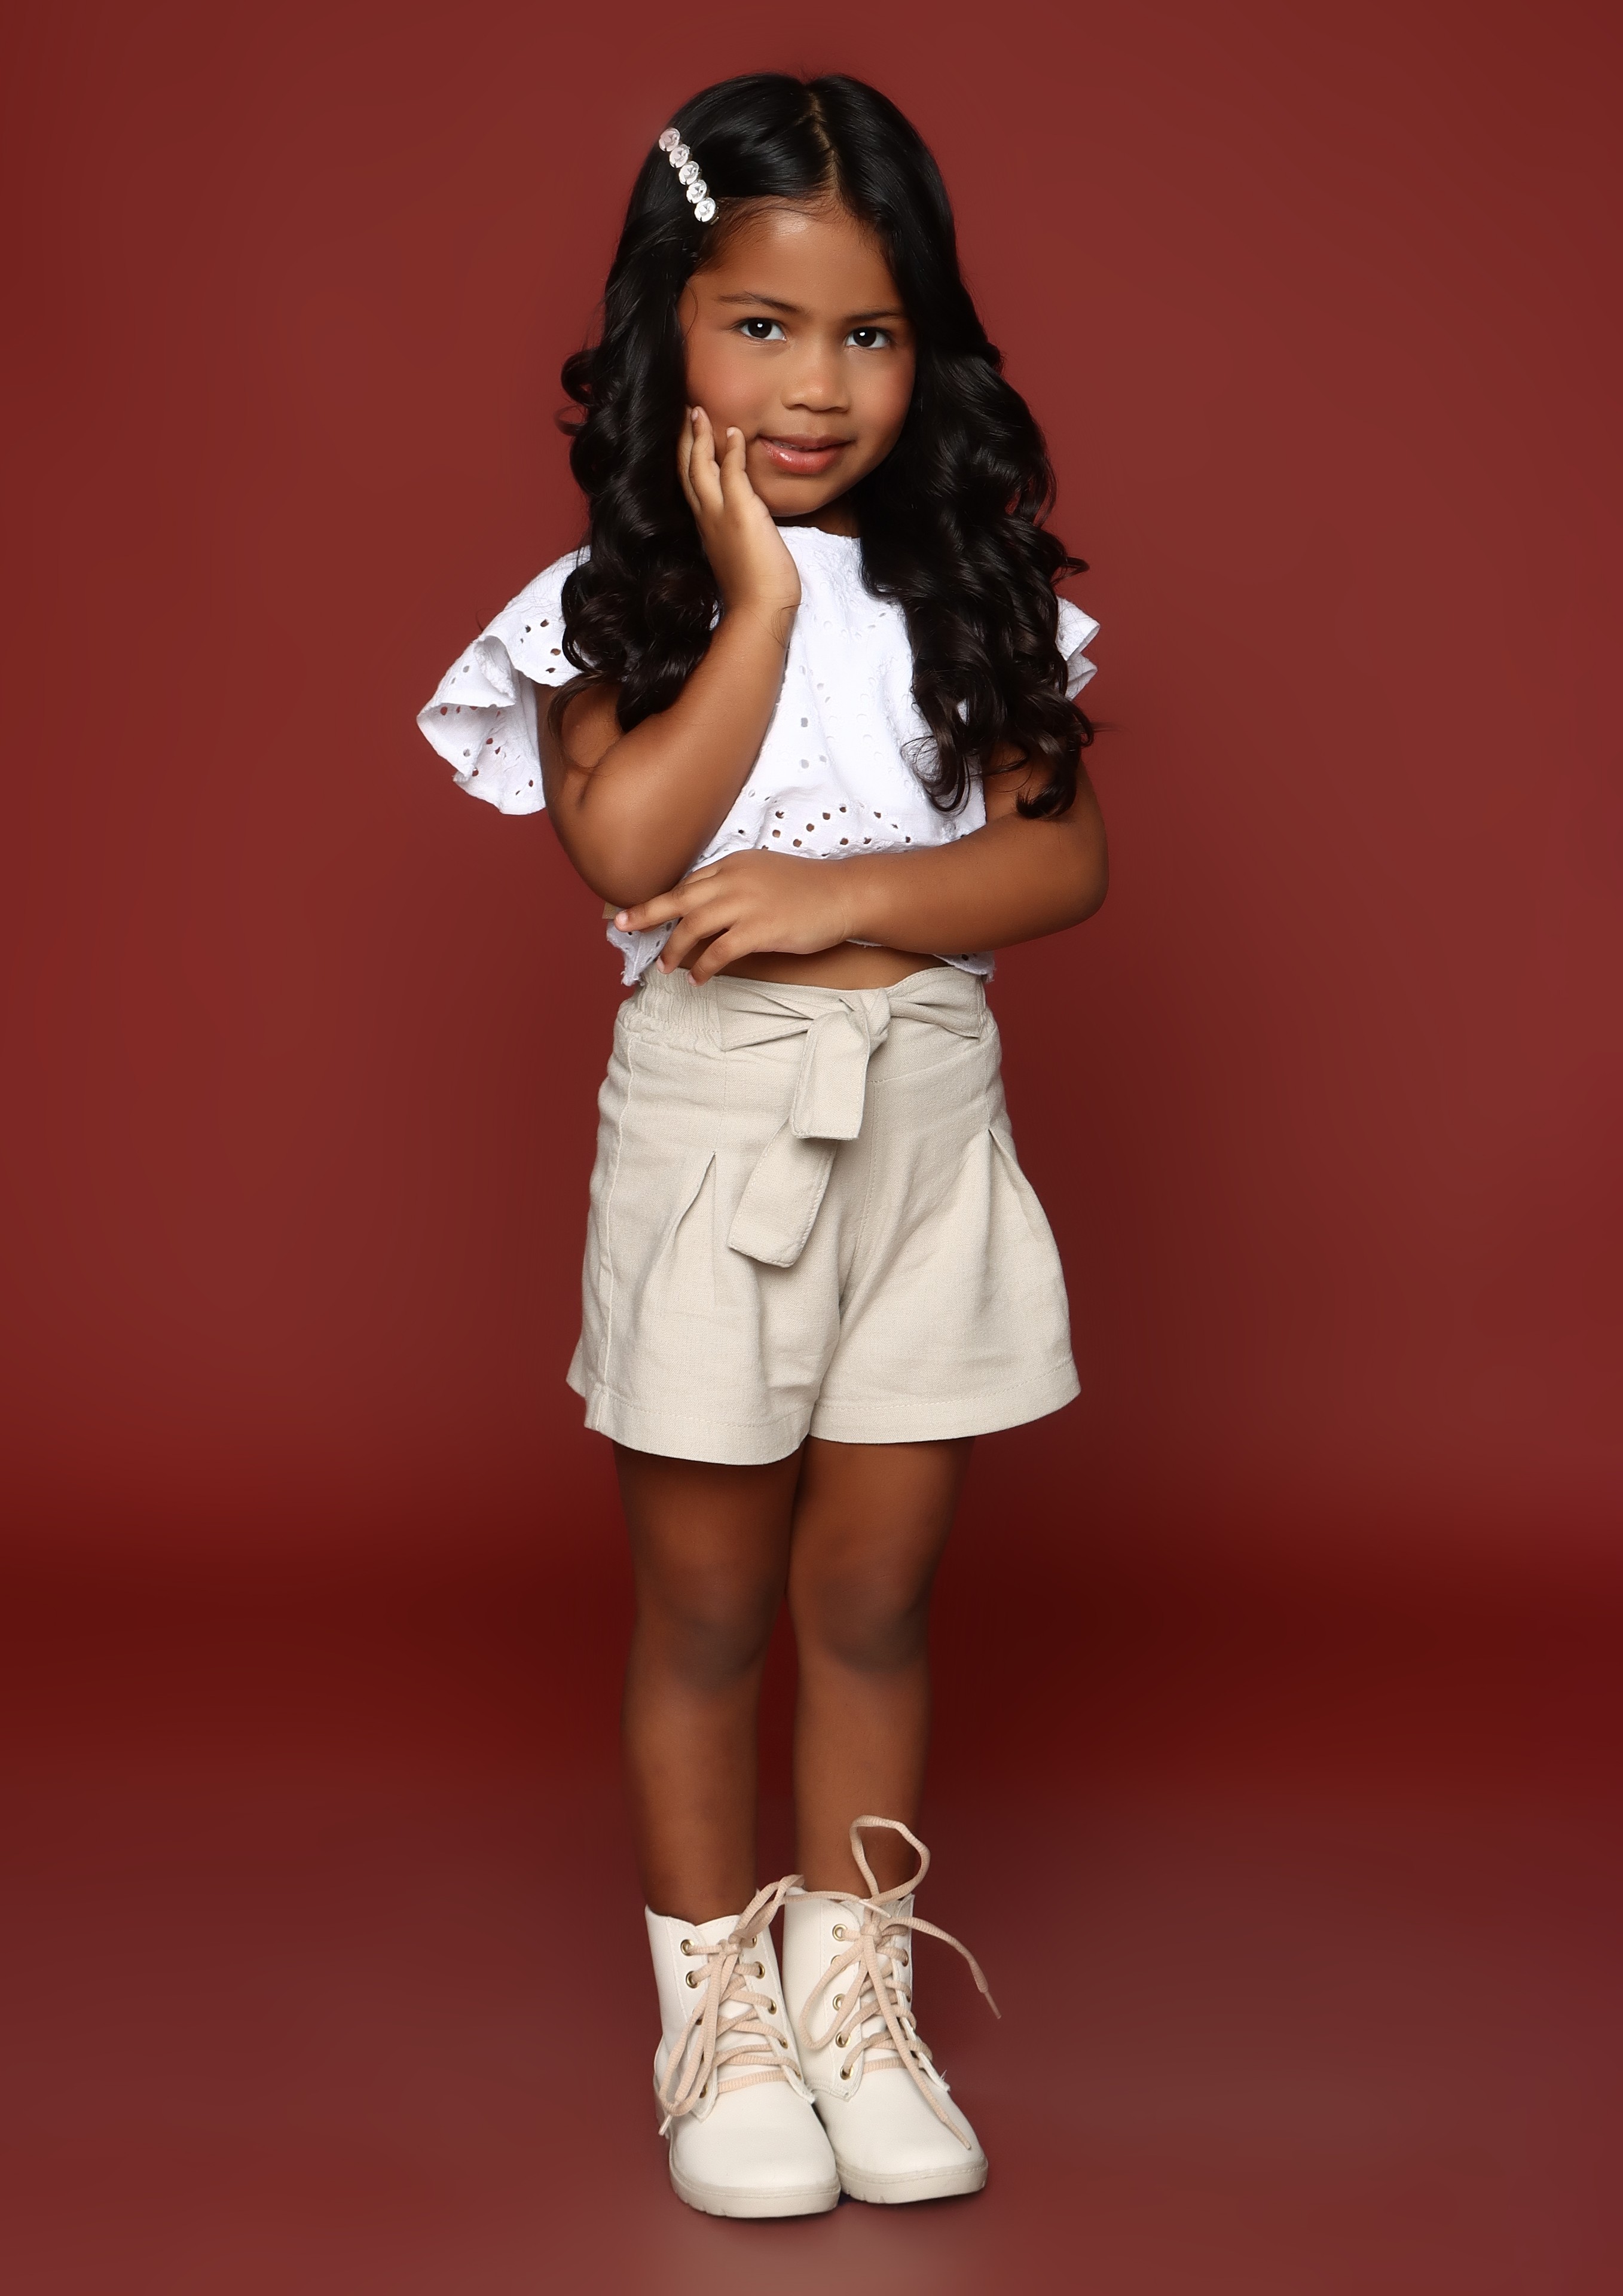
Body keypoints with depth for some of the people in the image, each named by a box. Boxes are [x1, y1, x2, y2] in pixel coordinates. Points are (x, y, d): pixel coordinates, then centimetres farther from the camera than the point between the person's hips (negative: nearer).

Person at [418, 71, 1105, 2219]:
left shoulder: (973, 586, 3)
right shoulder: (618, 601, -4)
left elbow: (1067, 854, -3)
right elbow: (630, 847, -19)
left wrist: (850, 896, -17)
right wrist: (758, 603, -16)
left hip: (929, 1114, 2)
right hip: (713, 1122, -2)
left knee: (877, 1591, 11)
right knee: (707, 1602, 9)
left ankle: (857, 1988, 27)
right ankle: (717, 2003, 26)